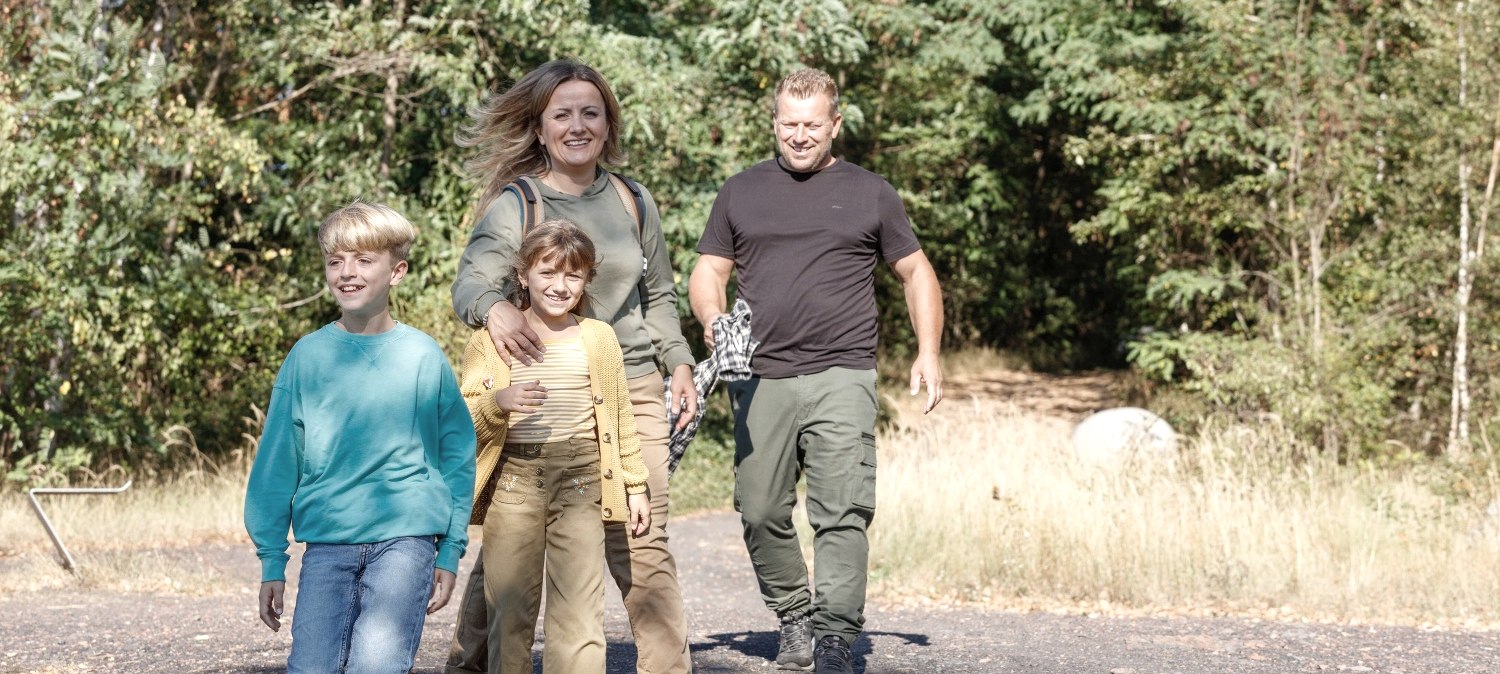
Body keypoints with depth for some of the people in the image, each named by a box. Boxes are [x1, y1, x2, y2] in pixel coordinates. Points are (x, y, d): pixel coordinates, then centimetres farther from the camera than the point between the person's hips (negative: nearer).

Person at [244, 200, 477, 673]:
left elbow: (458, 456, 7)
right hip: (327, 542, 2)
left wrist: (450, 552, 3)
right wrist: (271, 560, 6)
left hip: (406, 534, -2)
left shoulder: (423, 356, 2)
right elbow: (277, 462, 7)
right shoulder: (308, 356, 4)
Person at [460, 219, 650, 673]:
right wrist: (497, 402, -19)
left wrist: (636, 487, 14)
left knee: (580, 611, -4)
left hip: (580, 482, 1)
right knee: (509, 610, 3)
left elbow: (620, 418, 15)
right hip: (512, 482, 0)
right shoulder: (490, 342, 4)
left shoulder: (600, 339, 10)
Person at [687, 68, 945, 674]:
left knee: (843, 511, -12)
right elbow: (708, 271, 14)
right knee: (761, 513, 2)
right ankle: (794, 618, 20)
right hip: (761, 379, 2)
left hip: (841, 378, -2)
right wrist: (712, 317, -9)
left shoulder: (870, 194, 11)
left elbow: (916, 272, 17)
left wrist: (928, 352, 4)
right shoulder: (741, 192, 14)